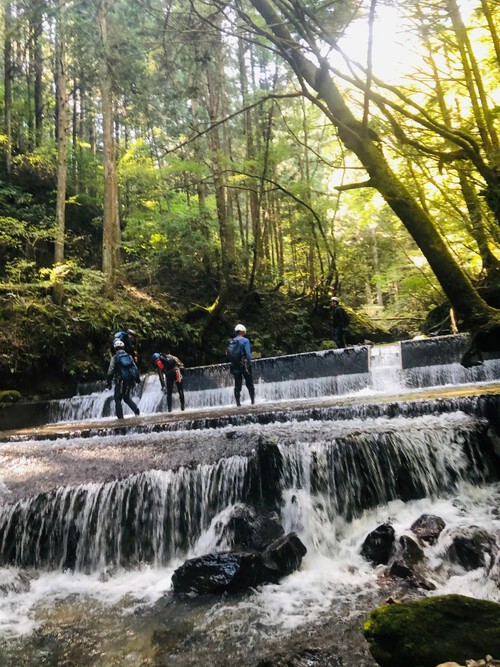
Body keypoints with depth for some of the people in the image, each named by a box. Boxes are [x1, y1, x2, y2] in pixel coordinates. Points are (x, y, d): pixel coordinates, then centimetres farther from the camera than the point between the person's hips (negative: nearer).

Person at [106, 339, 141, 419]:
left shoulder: (114, 357, -1)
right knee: (126, 397, 20)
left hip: (120, 381, -4)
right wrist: (137, 378, 17)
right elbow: (135, 368, 9)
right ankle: (137, 411, 4)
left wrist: (108, 382, -2)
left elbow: (110, 371, -7)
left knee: (118, 399, 5)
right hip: (130, 381, 5)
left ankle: (120, 417, 0)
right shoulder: (129, 356, 10)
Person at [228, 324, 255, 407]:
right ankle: (253, 400, 4)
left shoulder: (232, 342, 8)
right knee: (249, 384, 5)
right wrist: (249, 363, -10)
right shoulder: (245, 340, -7)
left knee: (237, 385, 9)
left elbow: (229, 354, 8)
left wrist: (233, 364, 13)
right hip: (244, 365, -4)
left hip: (235, 366, 4)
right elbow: (248, 354, -14)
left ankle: (238, 402, 7)